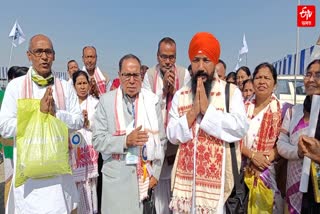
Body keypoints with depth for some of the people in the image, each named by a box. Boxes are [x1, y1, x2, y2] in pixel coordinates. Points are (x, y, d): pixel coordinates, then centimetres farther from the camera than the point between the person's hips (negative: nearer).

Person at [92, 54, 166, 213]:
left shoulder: (152, 100, -1)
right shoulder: (106, 100, -4)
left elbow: (160, 140, 2)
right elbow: (97, 141, -6)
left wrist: (155, 173, 0)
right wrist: (126, 140, -20)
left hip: (146, 173, 1)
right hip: (116, 175, -1)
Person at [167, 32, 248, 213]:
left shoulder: (232, 91, -4)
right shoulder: (180, 95, 4)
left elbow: (241, 128, -17)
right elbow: (172, 135, -1)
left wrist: (207, 109, -19)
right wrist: (193, 112, -15)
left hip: (218, 177, -2)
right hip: (186, 176, 3)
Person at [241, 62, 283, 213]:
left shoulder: (282, 109, -4)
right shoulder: (245, 107, 4)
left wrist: (270, 156, -19)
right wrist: (252, 154, -14)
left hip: (269, 171, -2)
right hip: (244, 170, 2)